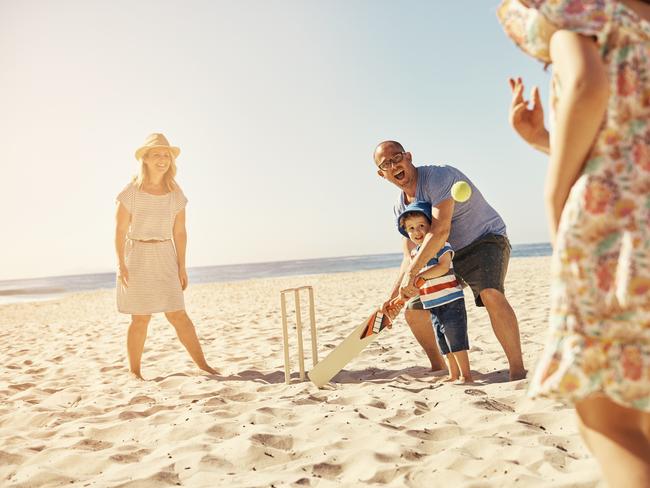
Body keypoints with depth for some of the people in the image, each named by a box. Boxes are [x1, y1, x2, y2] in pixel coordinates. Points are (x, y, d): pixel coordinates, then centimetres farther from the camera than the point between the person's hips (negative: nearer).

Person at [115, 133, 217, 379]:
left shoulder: (175, 193, 4)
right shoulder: (132, 191, -5)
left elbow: (179, 232, 6)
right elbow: (120, 230, -5)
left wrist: (182, 266, 2)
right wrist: (121, 264, -12)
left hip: (166, 258, 2)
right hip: (137, 257, -2)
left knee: (178, 315, 0)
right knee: (141, 318, 2)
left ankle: (202, 364, 6)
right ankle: (134, 371, 18)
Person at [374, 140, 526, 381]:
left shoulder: (438, 177, -25)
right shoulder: (401, 207, 0)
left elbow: (440, 231, -37)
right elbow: (410, 257, 1)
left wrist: (413, 272, -42)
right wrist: (393, 297, -10)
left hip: (486, 240, -7)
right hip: (446, 255, 8)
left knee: (491, 294, -37)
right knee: (413, 312, 5)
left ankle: (518, 370, -26)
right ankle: (439, 368, 24)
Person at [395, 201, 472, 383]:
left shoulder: (441, 245, -11)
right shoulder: (414, 253, 11)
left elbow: (444, 267, -26)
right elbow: (415, 283, 16)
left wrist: (421, 275, -28)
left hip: (451, 301, -8)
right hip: (433, 306, 8)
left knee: (456, 340, -5)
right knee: (444, 343, 14)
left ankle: (465, 375, 6)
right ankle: (453, 375, 25)